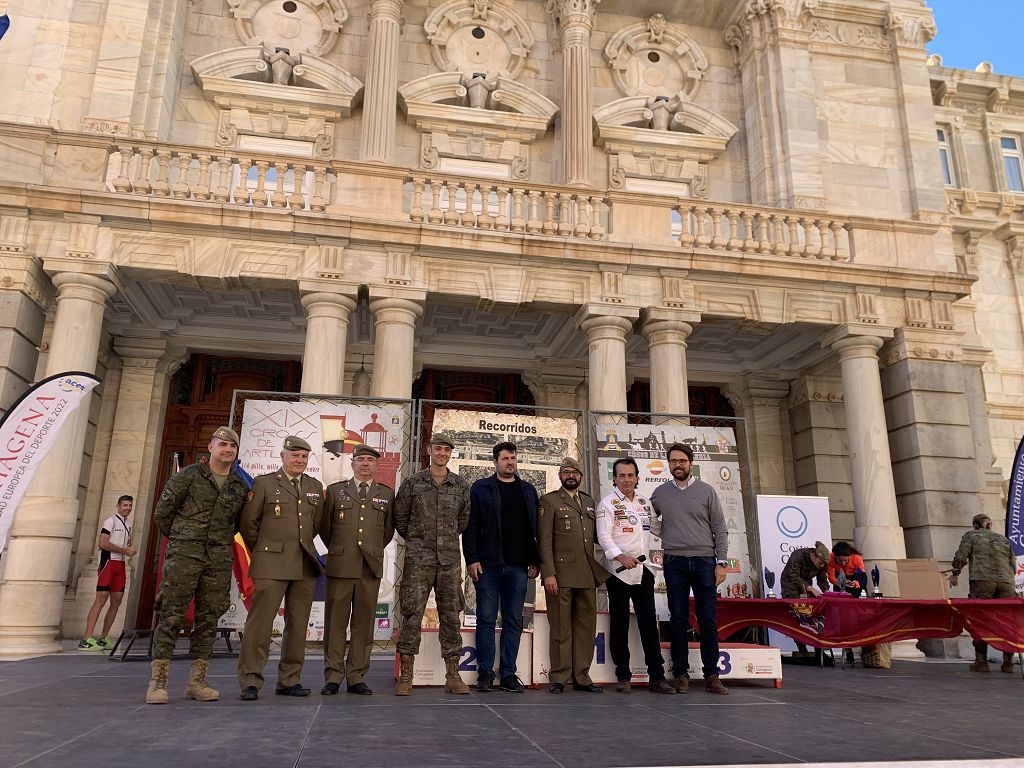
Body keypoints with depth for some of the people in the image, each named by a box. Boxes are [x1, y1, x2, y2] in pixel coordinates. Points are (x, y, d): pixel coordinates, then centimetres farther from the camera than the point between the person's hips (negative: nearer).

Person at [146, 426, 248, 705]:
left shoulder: (240, 486, 10)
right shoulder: (189, 475, -1)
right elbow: (162, 513, 4)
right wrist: (180, 539, 11)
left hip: (219, 558, 4)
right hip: (184, 555, -4)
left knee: (208, 619, 5)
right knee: (171, 615, -5)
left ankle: (196, 681, 12)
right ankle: (157, 681, 0)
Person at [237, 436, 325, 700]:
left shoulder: (315, 487, 13)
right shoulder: (264, 483, 2)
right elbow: (247, 523, 3)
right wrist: (262, 550, 8)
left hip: (305, 566, 4)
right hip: (271, 566, -4)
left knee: (297, 624, 7)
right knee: (260, 621, -5)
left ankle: (289, 681, 16)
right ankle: (250, 682, 3)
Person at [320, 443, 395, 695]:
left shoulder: (387, 494, 11)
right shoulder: (335, 491, 9)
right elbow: (325, 527, 13)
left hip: (371, 568, 1)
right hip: (340, 567, -1)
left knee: (363, 623, 4)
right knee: (335, 622, 1)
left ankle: (356, 677, 11)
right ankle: (333, 677, 9)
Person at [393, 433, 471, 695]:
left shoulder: (461, 486, 7)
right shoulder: (412, 483, 1)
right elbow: (399, 516, 9)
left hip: (450, 558, 2)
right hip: (418, 559, -2)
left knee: (451, 615, 5)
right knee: (412, 614, -2)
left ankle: (453, 675, 12)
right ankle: (405, 676, 6)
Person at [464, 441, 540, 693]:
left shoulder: (528, 490, 14)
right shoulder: (481, 488, 4)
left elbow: (536, 528, 11)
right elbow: (471, 525, -1)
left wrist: (535, 561, 4)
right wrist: (471, 559, -9)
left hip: (518, 566, 3)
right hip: (489, 565, -3)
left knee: (514, 621, 6)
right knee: (486, 619, 2)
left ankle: (508, 674, 13)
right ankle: (485, 673, 11)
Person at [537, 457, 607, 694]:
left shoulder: (590, 502, 18)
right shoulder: (549, 501, 2)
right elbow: (544, 541, -5)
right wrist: (548, 574, -13)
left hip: (587, 575, 5)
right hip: (561, 573, -5)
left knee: (586, 626, 8)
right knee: (560, 627, 1)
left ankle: (582, 676, 18)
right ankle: (558, 678, 10)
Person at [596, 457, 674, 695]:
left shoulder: (644, 502, 14)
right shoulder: (608, 503, -3)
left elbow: (657, 528, 23)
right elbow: (604, 537, -11)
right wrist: (621, 557, -26)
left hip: (643, 569, 4)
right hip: (618, 570, -4)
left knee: (649, 622, 4)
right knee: (620, 624, 3)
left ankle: (657, 676, 10)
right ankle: (623, 677, 11)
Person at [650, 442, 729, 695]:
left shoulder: (706, 491, 4)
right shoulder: (659, 494, 8)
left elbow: (720, 530, 3)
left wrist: (721, 562, -4)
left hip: (704, 561, -1)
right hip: (674, 563, 1)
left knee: (708, 621, 0)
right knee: (678, 620, 4)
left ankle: (711, 675, 8)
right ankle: (681, 674, 12)